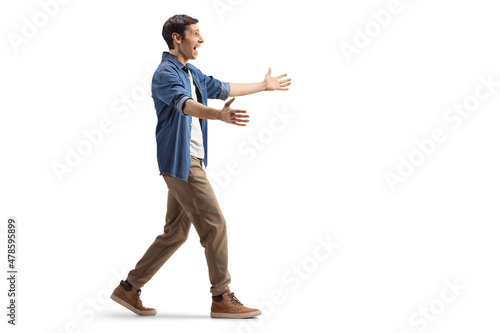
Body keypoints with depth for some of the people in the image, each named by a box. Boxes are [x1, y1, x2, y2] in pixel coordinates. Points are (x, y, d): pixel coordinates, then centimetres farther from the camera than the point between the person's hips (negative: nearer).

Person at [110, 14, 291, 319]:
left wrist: (263, 85, 36)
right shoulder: (166, 73, -13)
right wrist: (220, 115, -50)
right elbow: (185, 104, -32)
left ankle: (129, 289, 18)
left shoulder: (192, 73, 18)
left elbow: (222, 88, 30)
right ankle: (222, 299, 0)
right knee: (214, 224, -8)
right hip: (181, 161, -10)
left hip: (190, 162, 10)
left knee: (176, 232, 11)